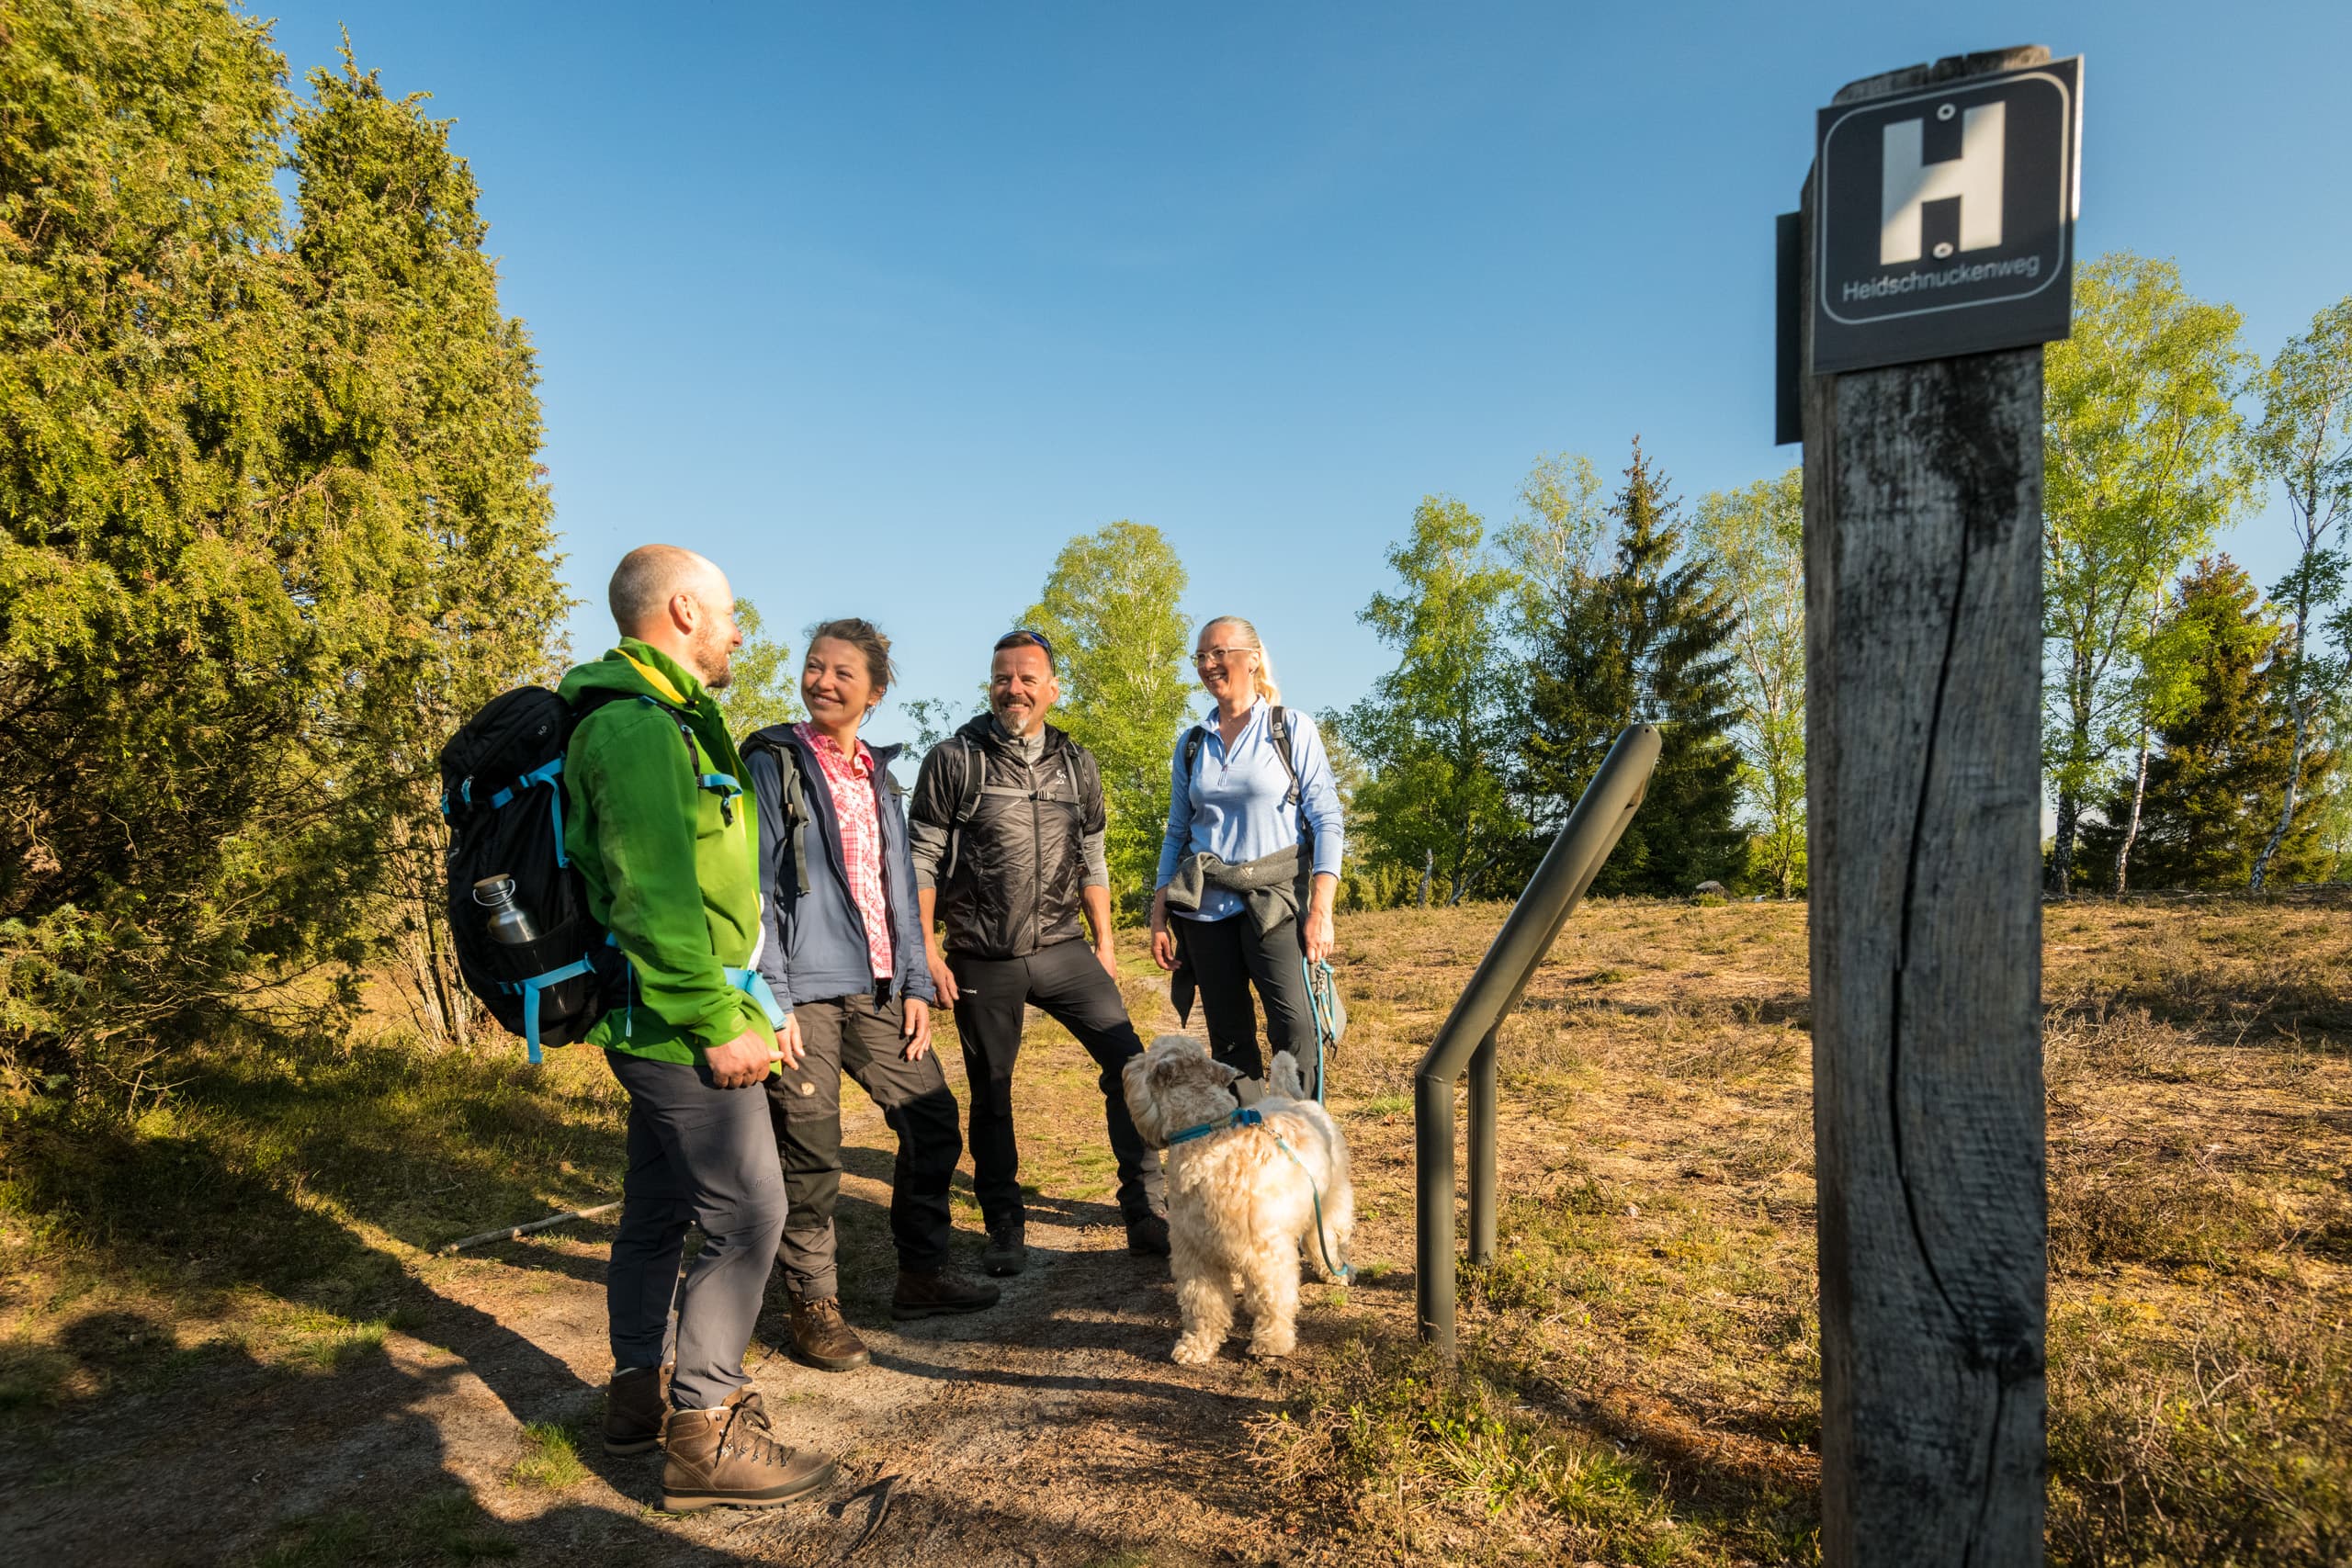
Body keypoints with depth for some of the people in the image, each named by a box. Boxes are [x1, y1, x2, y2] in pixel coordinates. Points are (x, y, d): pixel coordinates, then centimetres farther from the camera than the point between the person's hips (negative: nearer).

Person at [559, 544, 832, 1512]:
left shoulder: (658, 720, 18)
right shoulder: (639, 725, -17)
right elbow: (654, 896, -24)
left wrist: (757, 1001, 21)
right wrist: (718, 1023, -20)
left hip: (659, 1025, 11)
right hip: (681, 1023, -11)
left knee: (658, 1209, 19)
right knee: (745, 1212, -5)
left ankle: (637, 1392, 33)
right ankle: (704, 1436, 5)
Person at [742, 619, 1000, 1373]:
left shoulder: (877, 775, 15)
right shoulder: (774, 763, -3)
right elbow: (755, 886, -9)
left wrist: (915, 985, 11)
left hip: (876, 987, 7)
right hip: (805, 989, -6)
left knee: (934, 1122, 9)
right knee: (811, 1152, 0)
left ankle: (921, 1272, 27)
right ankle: (813, 1306, 18)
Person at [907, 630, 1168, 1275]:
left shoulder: (1077, 763, 8)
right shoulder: (954, 759, -3)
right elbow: (921, 860, -3)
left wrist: (1104, 942, 11)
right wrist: (927, 950, -8)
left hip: (1063, 949, 3)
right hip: (983, 960, -2)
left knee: (1129, 1059, -7)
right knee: (990, 1093, 7)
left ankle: (1147, 1215, 4)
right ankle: (1005, 1228, 25)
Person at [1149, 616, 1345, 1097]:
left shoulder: (1292, 728, 2)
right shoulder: (1191, 744, 13)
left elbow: (1327, 821, -4)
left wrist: (1321, 910, -14)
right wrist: (1159, 920, 9)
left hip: (1273, 902, -3)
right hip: (1205, 907, 4)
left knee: (1294, 1025, -19)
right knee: (1229, 1039, 4)